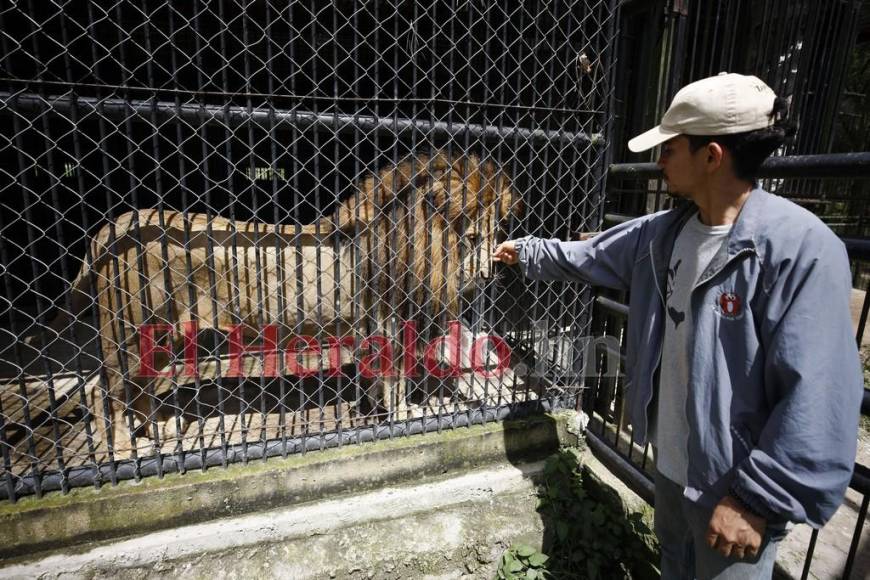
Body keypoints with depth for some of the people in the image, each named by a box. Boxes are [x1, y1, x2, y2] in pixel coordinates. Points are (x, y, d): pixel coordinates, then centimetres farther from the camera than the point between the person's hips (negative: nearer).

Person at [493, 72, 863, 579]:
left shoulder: (802, 248, -26)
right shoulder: (663, 233, -3)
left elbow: (818, 399, -26)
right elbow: (588, 256, 14)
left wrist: (758, 499, -22)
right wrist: (528, 252, 23)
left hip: (737, 484, -6)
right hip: (671, 462, 7)